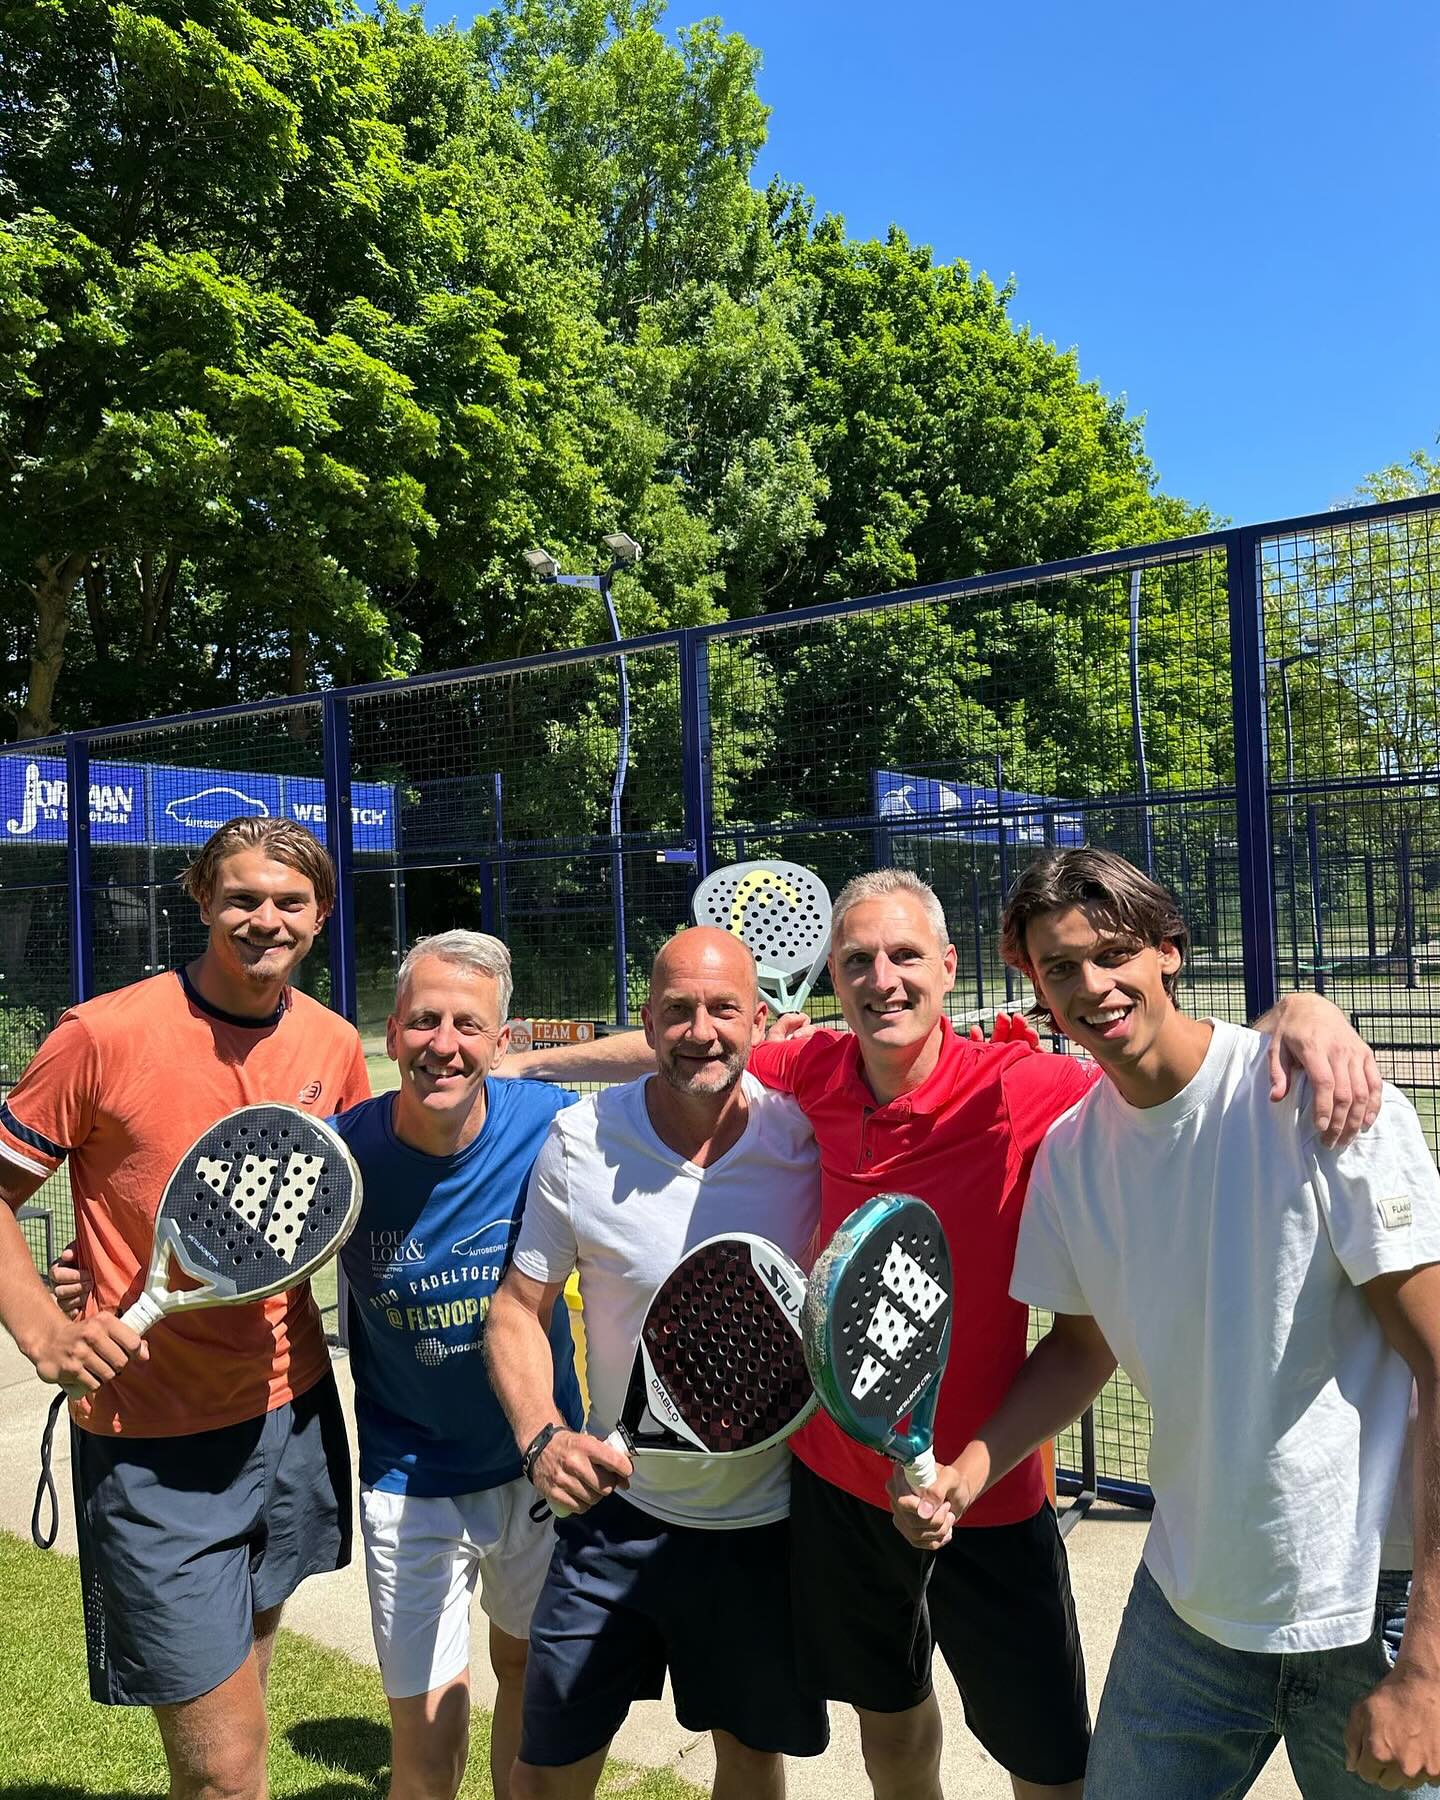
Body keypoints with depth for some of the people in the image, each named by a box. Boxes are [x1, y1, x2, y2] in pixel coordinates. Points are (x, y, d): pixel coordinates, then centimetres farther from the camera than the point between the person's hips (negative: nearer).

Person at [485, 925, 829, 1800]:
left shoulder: (808, 1137, -13)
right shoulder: (580, 1141, -12)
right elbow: (518, 1308, -3)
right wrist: (540, 1435, -18)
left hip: (765, 1521, 1)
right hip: (616, 1507, 0)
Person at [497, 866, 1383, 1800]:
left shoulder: (1023, 1093, -22)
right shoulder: (818, 1073, -9)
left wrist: (1300, 1012, -44)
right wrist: (536, 1059, 13)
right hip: (836, 1473, 4)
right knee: (887, 1714, 25)